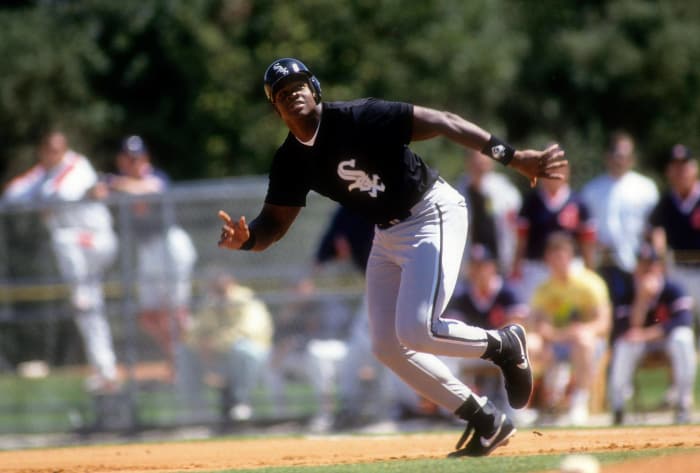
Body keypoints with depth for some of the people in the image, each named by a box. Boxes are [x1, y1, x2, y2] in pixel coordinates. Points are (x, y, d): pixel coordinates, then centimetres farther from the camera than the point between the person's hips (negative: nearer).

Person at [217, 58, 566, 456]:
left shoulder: (357, 119, -21)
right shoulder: (291, 162, -1)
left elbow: (441, 123, -25)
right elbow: (274, 222, 3)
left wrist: (509, 155, -33)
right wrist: (244, 237, -23)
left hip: (434, 215, -8)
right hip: (388, 235, 8)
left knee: (416, 331, -21)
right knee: (387, 345, 5)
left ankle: (503, 344, 8)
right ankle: (487, 421, 15)